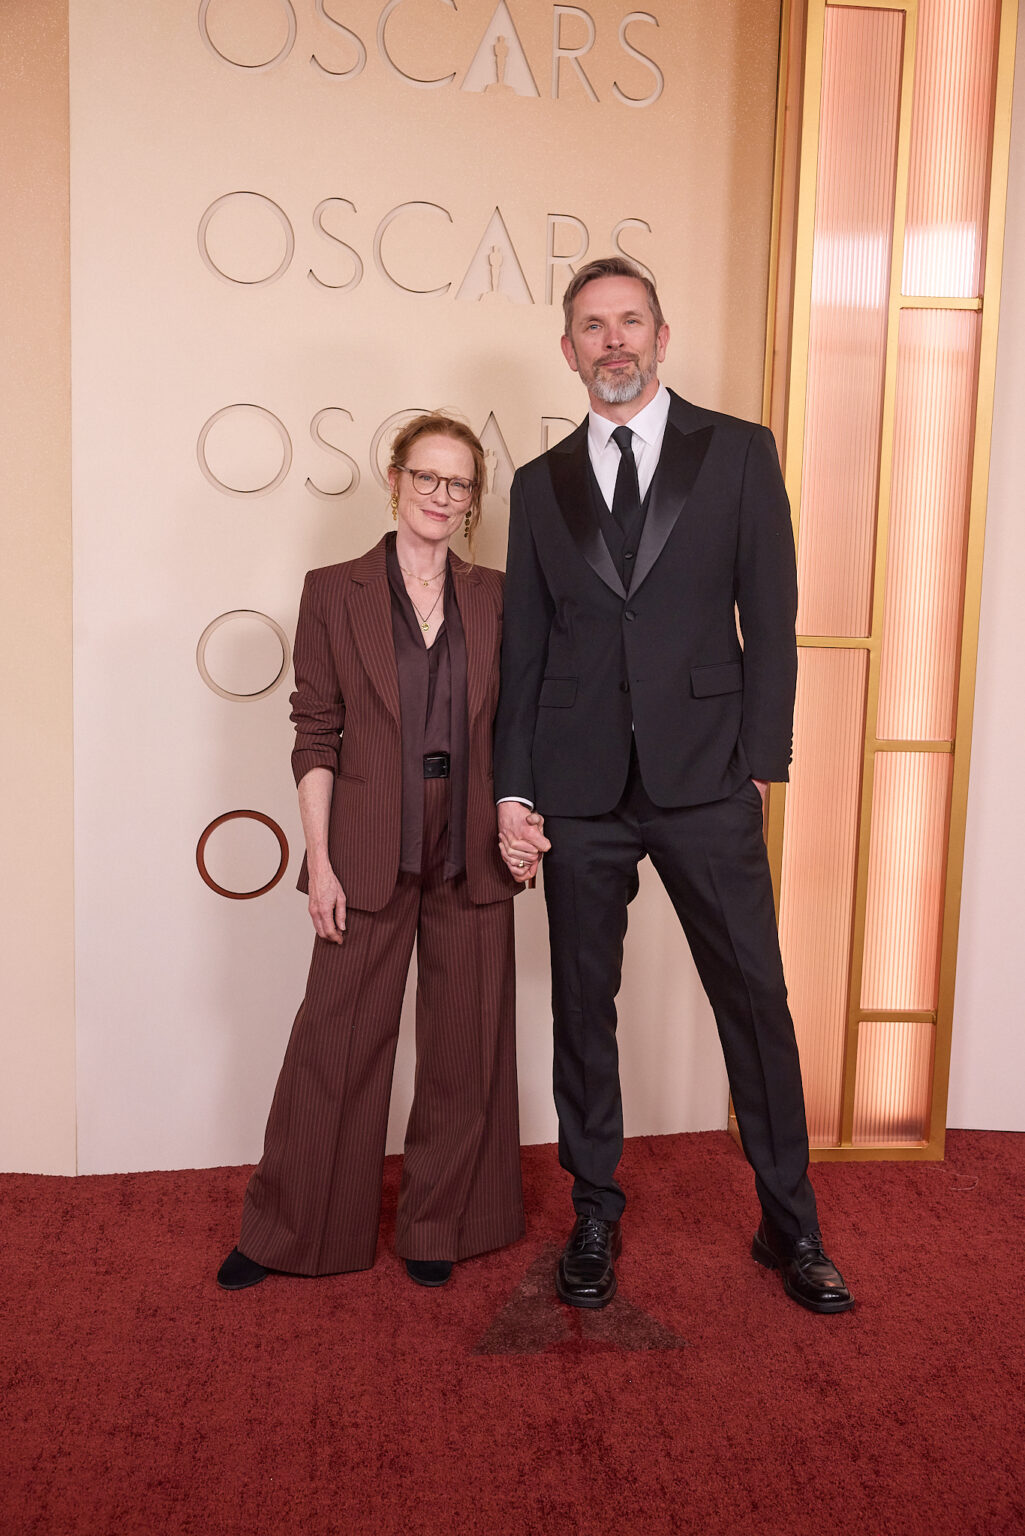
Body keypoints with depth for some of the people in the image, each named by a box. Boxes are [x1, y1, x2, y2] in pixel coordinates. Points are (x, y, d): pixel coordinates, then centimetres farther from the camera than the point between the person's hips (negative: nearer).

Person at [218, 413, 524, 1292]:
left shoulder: (494, 599, 7)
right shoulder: (334, 593, 0)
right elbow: (316, 738, -2)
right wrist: (320, 862, -7)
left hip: (471, 856, 3)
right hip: (369, 855, -2)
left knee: (465, 1046, 10)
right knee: (336, 1045, 5)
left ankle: (437, 1226, 30)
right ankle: (285, 1232, 26)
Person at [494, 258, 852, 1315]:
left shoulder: (738, 452, 6)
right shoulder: (540, 485, 11)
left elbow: (770, 617, 2)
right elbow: (522, 650, 10)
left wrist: (761, 760, -4)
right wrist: (513, 791, 3)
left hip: (705, 779, -2)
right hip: (579, 788, 2)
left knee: (756, 998, 4)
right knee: (582, 1007, 10)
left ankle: (790, 1225, 23)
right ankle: (595, 1217, 28)